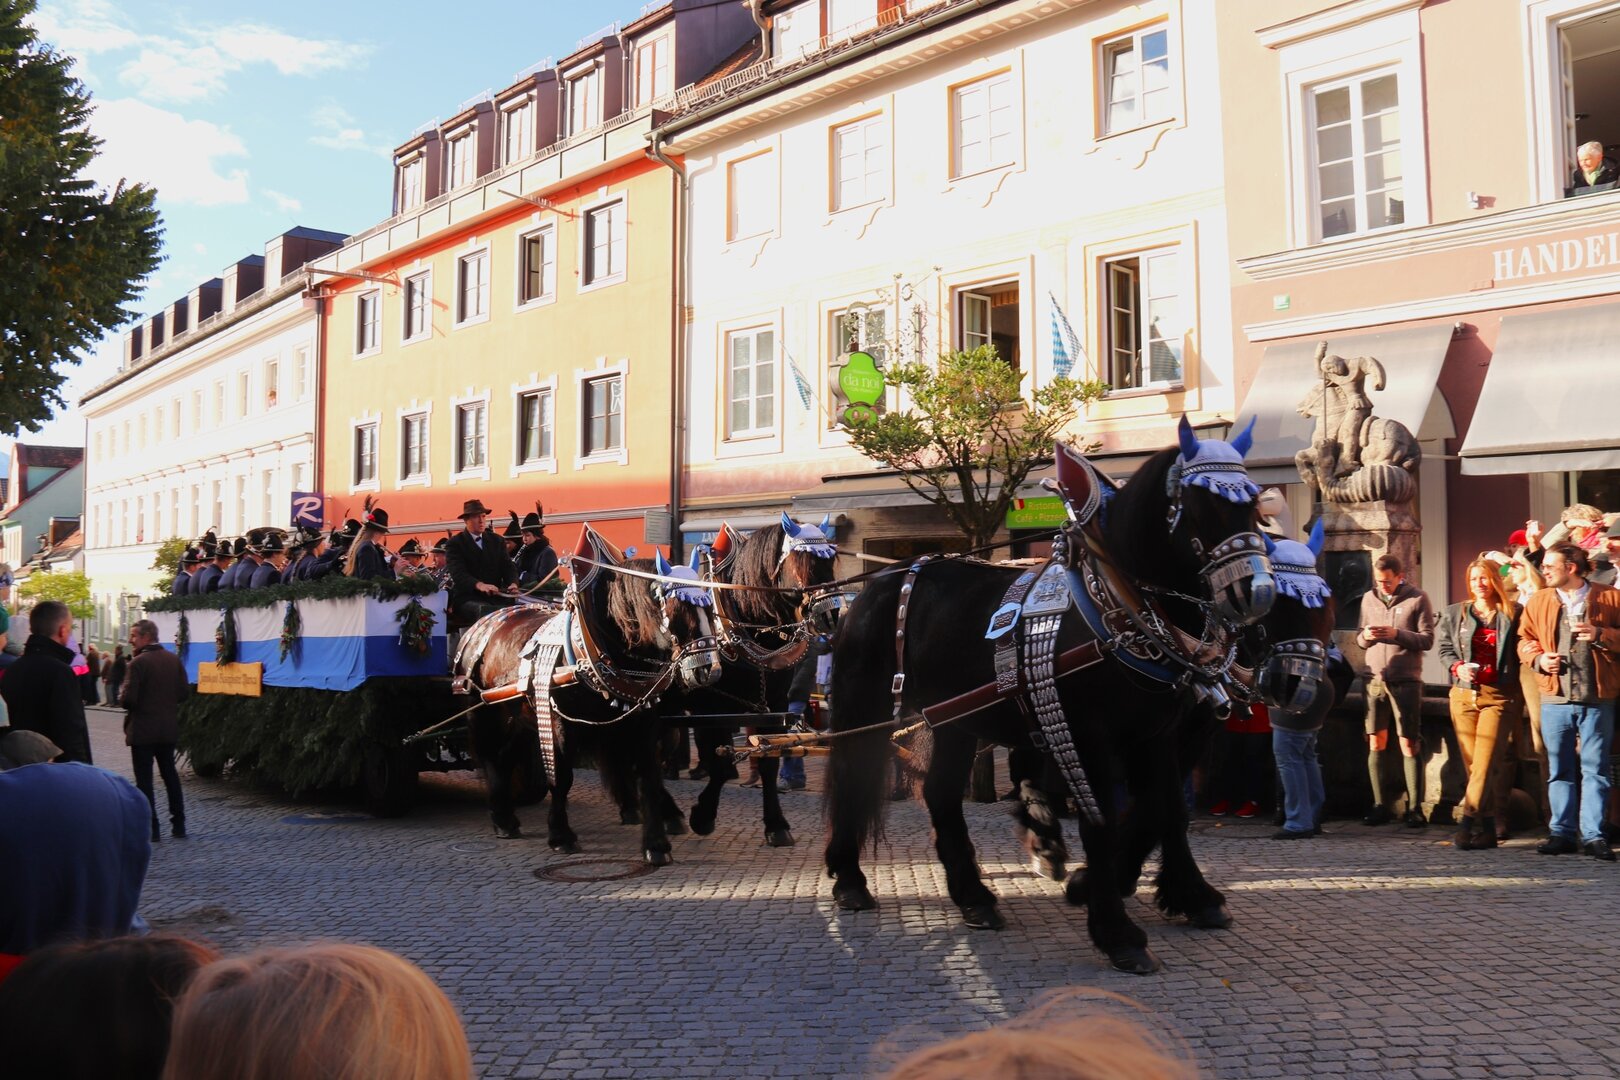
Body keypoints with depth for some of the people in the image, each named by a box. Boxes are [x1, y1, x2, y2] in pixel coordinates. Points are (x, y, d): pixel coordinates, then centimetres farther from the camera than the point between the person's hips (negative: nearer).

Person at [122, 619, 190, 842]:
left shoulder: (138, 662, -15)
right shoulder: (174, 659, 3)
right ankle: (178, 825, 17)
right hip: (168, 728, 6)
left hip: (143, 729, -6)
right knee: (170, 774, 16)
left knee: (144, 779, 2)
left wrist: (122, 698, 3)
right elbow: (184, 691, 3)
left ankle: (151, 828, 3)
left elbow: (129, 699, -19)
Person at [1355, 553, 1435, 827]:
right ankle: (1379, 805, 12)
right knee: (1375, 743, 5)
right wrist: (1365, 635, -8)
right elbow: (1359, 639, 14)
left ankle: (1415, 807, 4)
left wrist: (1396, 634, -18)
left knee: (1409, 745, -1)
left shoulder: (1418, 598, -1)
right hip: (1374, 678, 4)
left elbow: (1427, 640, -5)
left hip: (1405, 680, -4)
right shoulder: (1369, 598, 11)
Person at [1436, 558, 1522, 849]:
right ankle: (1487, 829, 10)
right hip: (1464, 695, 3)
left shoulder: (1513, 613, 5)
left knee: (1484, 762, -13)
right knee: (1473, 764, 4)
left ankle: (1467, 823, -17)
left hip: (1498, 696, -3)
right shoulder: (1455, 613, 13)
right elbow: (1445, 649, 13)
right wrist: (1457, 668, -5)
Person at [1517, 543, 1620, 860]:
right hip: (1555, 699, 3)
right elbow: (1525, 640, 13)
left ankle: (1593, 835, 6)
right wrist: (1539, 658, -5)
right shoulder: (1538, 602, 10)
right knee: (1559, 769, 7)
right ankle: (1562, 833, 14)